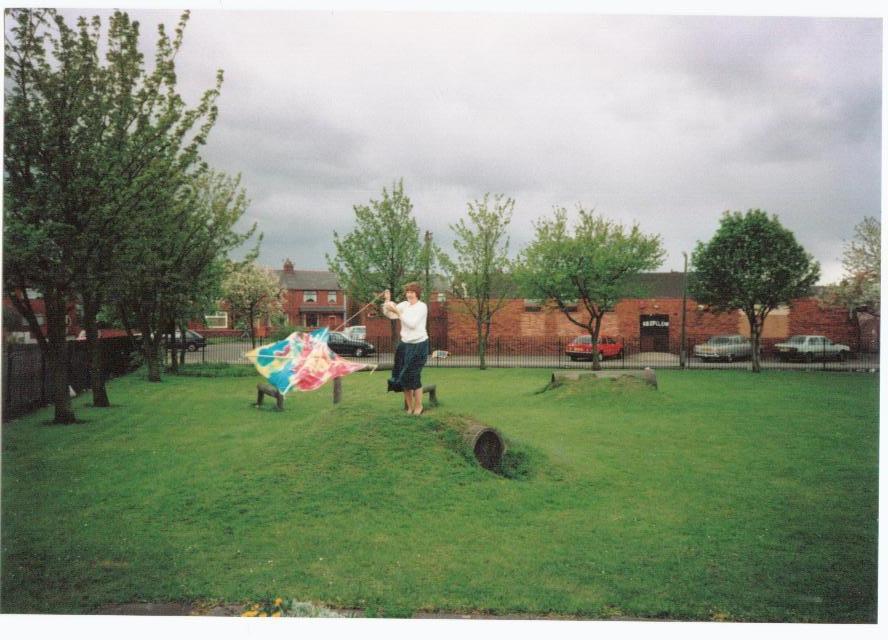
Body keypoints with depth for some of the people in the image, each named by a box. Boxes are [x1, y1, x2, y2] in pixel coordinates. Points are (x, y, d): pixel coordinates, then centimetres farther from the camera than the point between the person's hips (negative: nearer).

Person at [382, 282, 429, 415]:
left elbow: (412, 323, -21)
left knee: (413, 376, -5)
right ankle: (410, 407, 19)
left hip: (419, 344, -5)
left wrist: (397, 311, -24)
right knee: (402, 376, 6)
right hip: (405, 344, 6)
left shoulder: (422, 306, -11)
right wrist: (387, 300, -16)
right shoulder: (404, 305, 4)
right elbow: (389, 314, -3)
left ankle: (418, 406, 14)